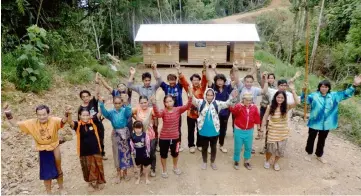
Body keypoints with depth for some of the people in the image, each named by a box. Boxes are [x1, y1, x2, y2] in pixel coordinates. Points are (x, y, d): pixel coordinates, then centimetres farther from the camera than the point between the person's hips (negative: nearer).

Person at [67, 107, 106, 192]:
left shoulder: (93, 122, -6)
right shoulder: (78, 125, -10)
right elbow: (70, 122, -28)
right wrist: (69, 114, -48)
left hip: (95, 150, 1)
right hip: (84, 152, 0)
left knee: (98, 167, 15)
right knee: (88, 168, 15)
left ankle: (100, 182, 37)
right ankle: (91, 183, 37)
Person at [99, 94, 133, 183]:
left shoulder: (125, 110, -9)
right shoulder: (111, 112, -4)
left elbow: (129, 113, -32)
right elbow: (105, 113, -24)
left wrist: (126, 102, -49)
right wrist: (101, 103, -40)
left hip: (125, 133, -1)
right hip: (116, 134, 2)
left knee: (125, 152, 9)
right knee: (117, 153, 11)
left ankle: (125, 173, 28)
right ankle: (119, 174, 27)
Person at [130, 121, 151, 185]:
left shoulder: (145, 134, -18)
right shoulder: (132, 135, -12)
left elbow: (148, 144, -10)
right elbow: (131, 145, -2)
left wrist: (148, 152, -6)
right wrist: (133, 152, 1)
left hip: (144, 153, -1)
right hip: (137, 154, 2)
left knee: (145, 166, 14)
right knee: (138, 166, 18)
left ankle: (146, 178, 32)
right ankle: (138, 178, 36)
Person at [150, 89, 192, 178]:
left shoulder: (178, 110, -8)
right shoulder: (163, 111, -14)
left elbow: (187, 106, -23)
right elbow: (157, 114, -36)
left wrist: (190, 97, -40)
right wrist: (154, 104, -52)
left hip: (175, 137, 2)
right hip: (164, 137, -2)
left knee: (175, 153, 24)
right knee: (163, 154, 16)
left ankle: (175, 167, 52)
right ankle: (164, 170, 41)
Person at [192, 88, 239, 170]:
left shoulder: (217, 103, -6)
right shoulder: (201, 102, -7)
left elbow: (227, 104, -13)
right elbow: (193, 100, -19)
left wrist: (233, 98, -33)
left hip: (214, 131, 1)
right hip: (203, 131, -1)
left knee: (213, 147, 18)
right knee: (204, 147, 17)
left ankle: (212, 162, 39)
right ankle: (204, 162, 39)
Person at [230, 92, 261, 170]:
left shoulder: (254, 107, -4)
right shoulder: (239, 106, -15)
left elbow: (257, 120, 7)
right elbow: (233, 111, -39)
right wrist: (237, 108, -59)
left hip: (249, 131, 4)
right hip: (239, 130, -3)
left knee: (248, 147, 16)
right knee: (238, 148, 8)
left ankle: (246, 162, 37)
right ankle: (236, 161, 29)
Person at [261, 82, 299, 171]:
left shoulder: (286, 106, -10)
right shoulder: (270, 107, -11)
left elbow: (297, 102, -26)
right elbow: (265, 117, -3)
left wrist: (293, 90, -31)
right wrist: (263, 127, -8)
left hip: (283, 132, 2)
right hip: (273, 131, -1)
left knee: (280, 148, 13)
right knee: (270, 147, 8)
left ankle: (276, 162, 37)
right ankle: (267, 161, 35)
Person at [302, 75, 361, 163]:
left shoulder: (334, 96, 1)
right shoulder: (314, 95, -12)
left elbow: (346, 94, 4)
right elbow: (304, 100, -22)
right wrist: (304, 92, -42)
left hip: (326, 124, 3)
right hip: (314, 123, -3)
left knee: (322, 140, 20)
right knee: (311, 138, 14)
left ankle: (319, 155, 40)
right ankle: (309, 153, 37)